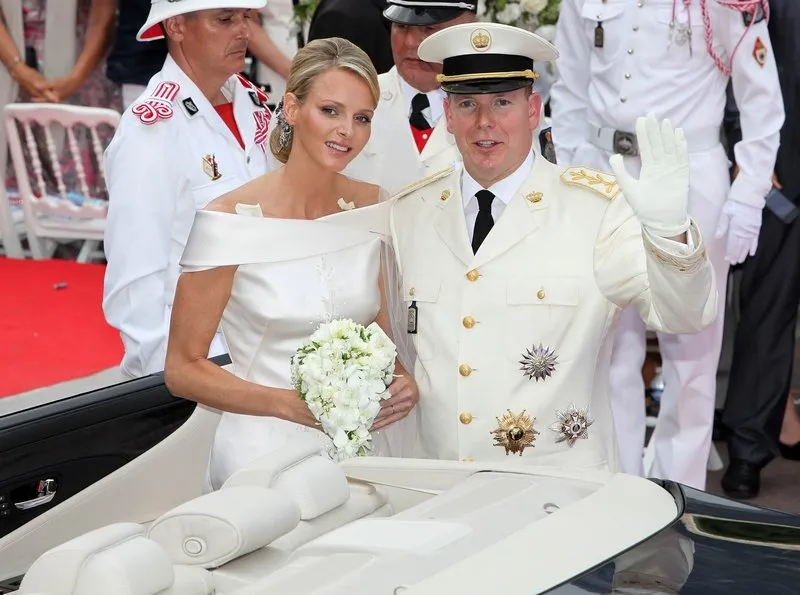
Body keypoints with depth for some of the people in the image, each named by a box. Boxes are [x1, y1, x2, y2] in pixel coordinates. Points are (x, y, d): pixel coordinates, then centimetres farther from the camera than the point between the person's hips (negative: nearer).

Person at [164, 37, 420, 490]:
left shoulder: (370, 206, 3)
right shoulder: (231, 221, -12)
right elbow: (183, 369, -8)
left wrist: (400, 382, -5)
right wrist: (291, 404, -18)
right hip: (266, 449, -4)